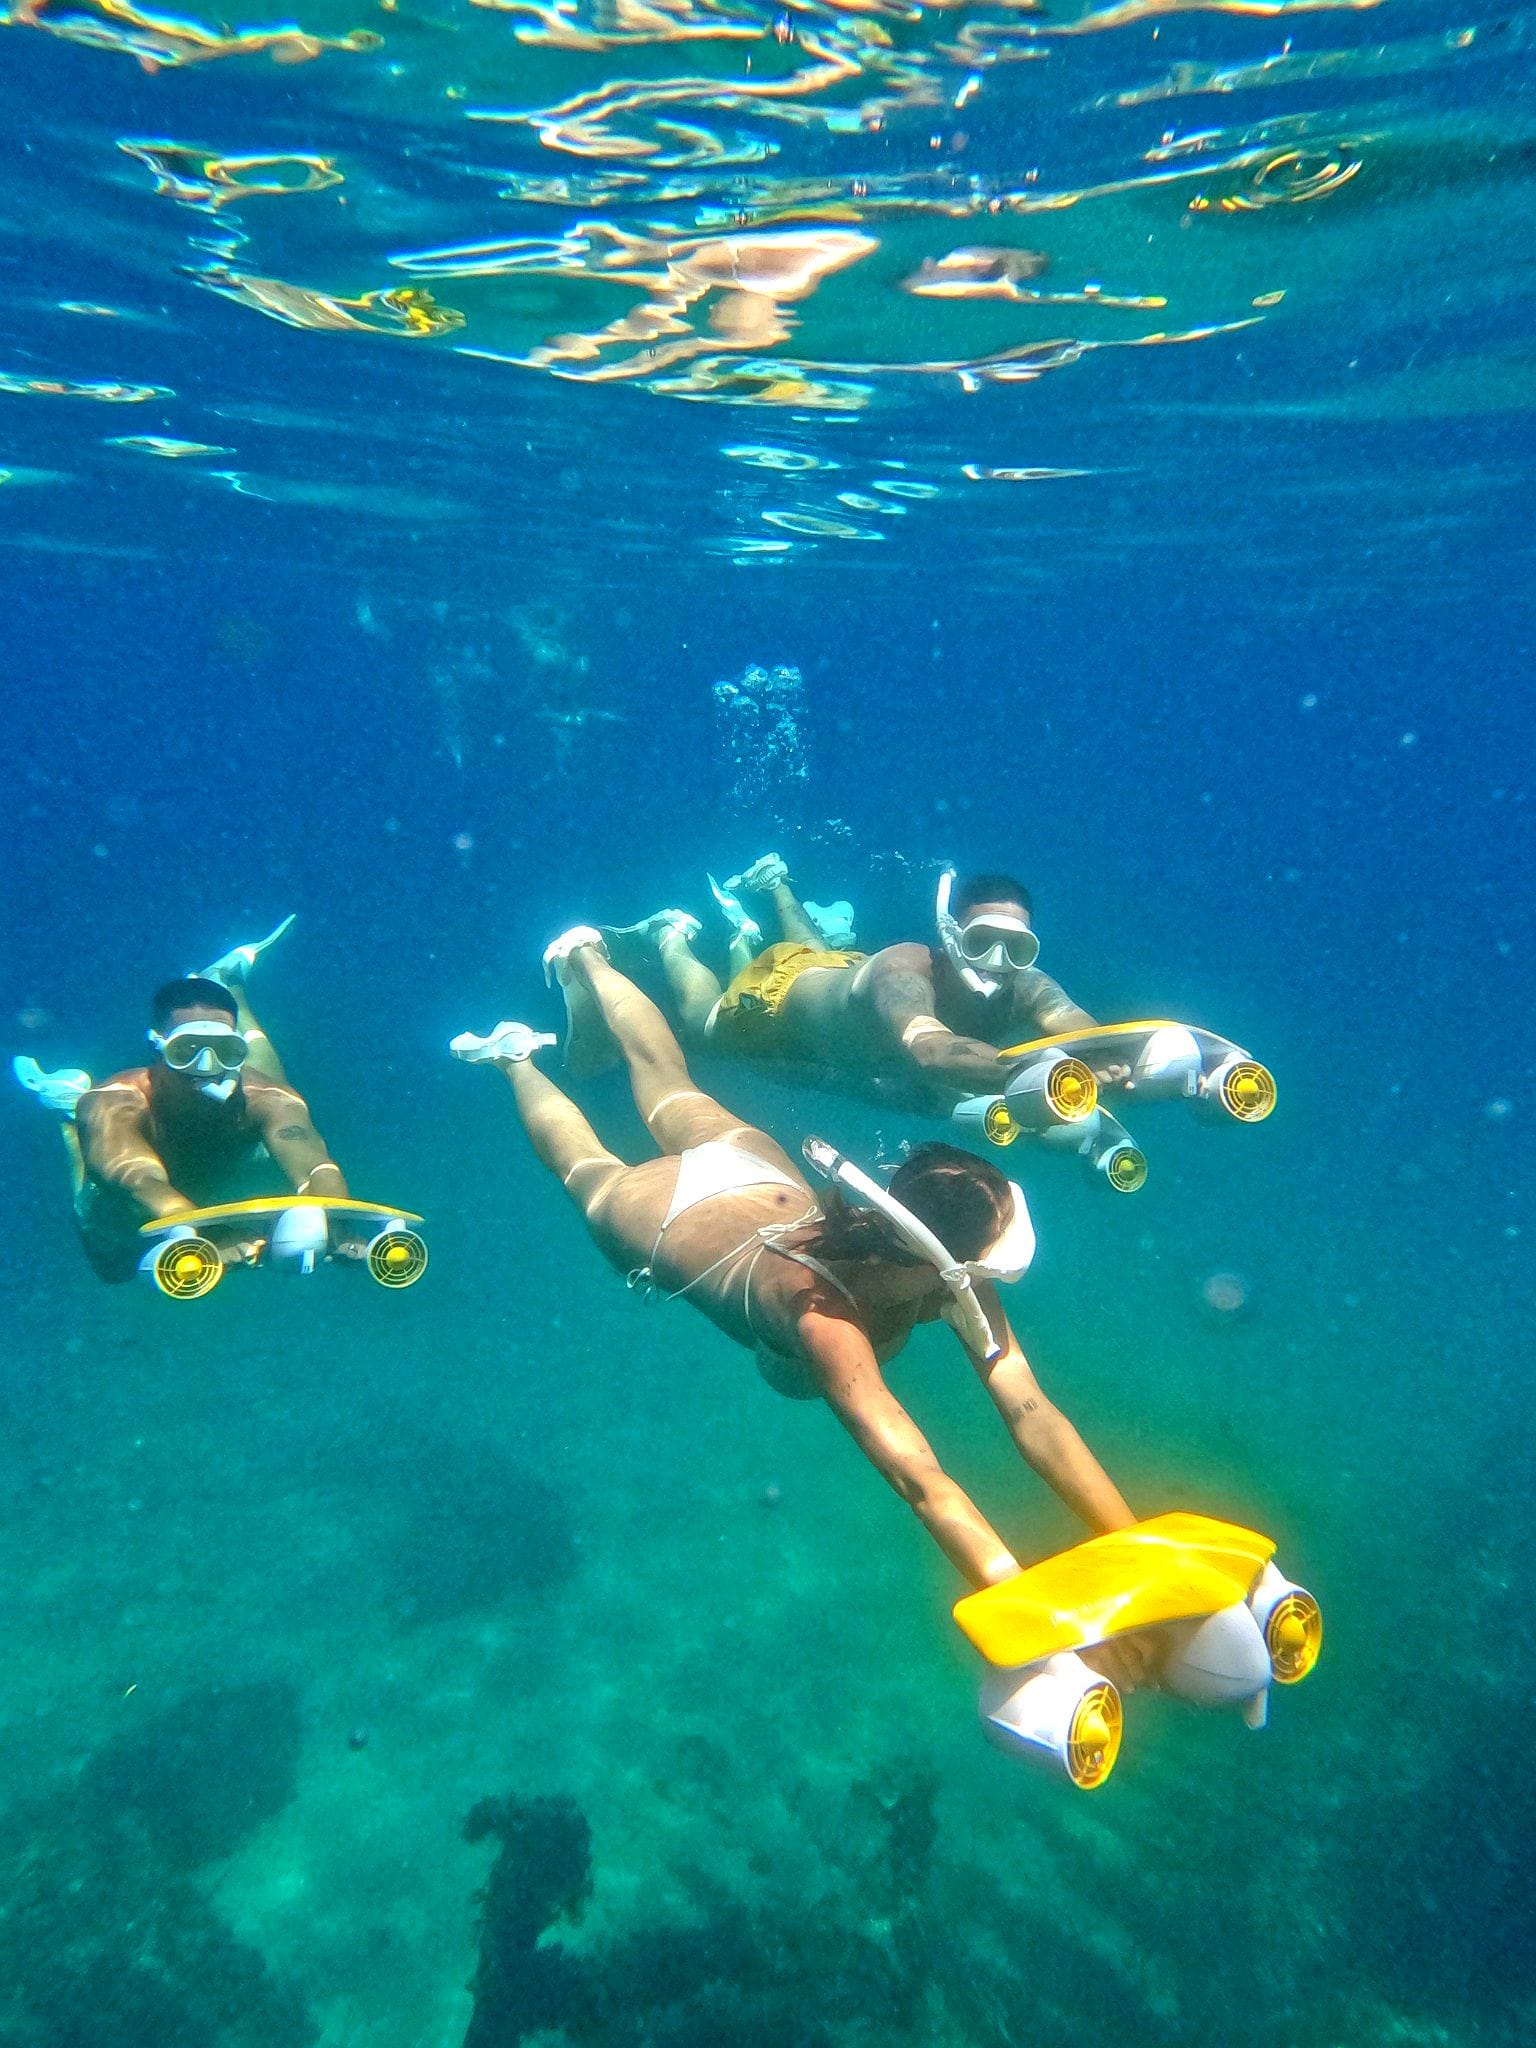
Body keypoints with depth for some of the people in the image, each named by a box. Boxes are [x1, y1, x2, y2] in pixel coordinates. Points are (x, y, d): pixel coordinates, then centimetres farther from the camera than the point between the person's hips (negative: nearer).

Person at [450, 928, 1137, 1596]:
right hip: (665, 1215, -4)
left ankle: (585, 957, 54)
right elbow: (918, 1479, -57)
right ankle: (516, 1058, 52)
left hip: (760, 1174, 4)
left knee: (669, 1083, 32)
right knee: (586, 1166, 29)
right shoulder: (823, 1318, -50)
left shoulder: (956, 1274, -35)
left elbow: (1030, 1411, -38)